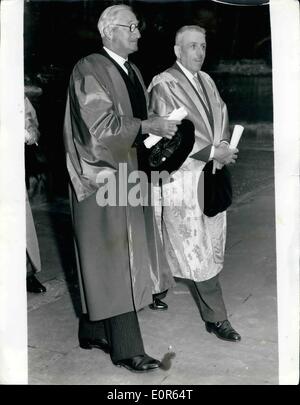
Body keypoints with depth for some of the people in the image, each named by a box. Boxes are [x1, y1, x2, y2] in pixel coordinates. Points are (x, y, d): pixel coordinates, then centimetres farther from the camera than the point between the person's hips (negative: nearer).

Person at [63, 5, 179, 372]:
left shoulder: (132, 71, 14)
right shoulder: (89, 70, -12)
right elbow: (102, 126, -19)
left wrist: (155, 129, 1)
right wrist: (147, 126, -19)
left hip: (123, 172, 9)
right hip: (100, 175, -8)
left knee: (104, 260, 15)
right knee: (114, 260, -4)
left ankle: (93, 331, 29)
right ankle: (126, 348, 6)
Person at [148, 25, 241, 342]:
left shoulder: (206, 81, 12)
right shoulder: (164, 85, -12)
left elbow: (221, 116, 18)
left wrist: (223, 144, -3)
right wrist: (213, 151, -17)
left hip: (211, 172, 8)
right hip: (182, 175, -8)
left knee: (209, 244, 11)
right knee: (196, 249, -1)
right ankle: (216, 317, 9)